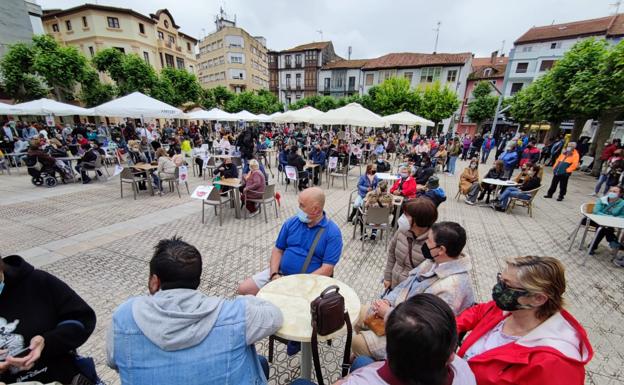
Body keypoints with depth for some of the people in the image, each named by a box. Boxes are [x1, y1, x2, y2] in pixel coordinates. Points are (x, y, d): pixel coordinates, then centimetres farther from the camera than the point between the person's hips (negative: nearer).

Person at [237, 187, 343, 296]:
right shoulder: (291, 222, 3)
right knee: (244, 289, -4)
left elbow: (327, 269, -15)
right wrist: (274, 274, -10)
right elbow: (278, 250, 7)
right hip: (280, 273, 5)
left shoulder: (332, 232, -12)